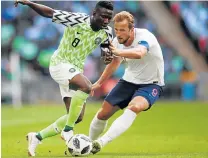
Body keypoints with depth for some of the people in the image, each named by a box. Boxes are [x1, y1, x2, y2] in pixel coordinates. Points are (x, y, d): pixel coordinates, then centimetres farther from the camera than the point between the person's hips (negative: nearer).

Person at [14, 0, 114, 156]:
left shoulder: (106, 32, -4)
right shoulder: (78, 20, -21)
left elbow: (105, 45, 16)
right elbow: (50, 13, -16)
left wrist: (106, 53, -8)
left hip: (76, 69, 8)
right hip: (60, 63, -8)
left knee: (77, 117, 4)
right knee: (86, 86, -35)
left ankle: (37, 137, 15)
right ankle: (68, 131, -25)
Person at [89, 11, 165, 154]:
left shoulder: (144, 36, -27)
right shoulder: (117, 41, -7)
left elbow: (139, 53, -52)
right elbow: (115, 62, 15)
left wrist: (117, 52, -68)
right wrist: (99, 83, 19)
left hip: (151, 84, -6)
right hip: (129, 81, 6)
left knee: (134, 107, -36)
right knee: (103, 113, 0)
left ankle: (102, 142, -40)